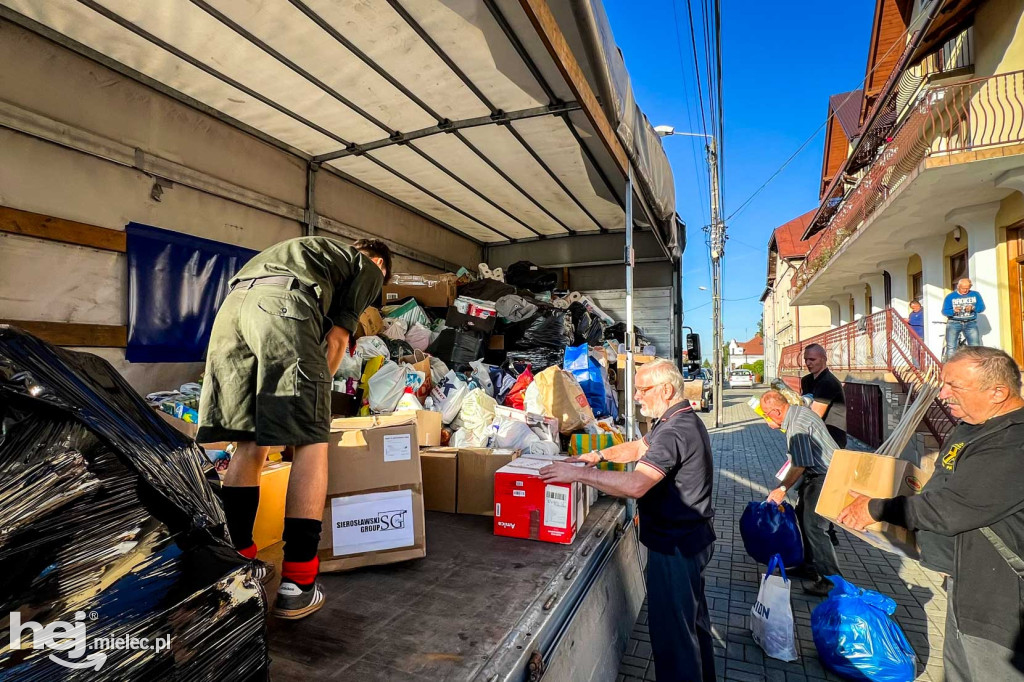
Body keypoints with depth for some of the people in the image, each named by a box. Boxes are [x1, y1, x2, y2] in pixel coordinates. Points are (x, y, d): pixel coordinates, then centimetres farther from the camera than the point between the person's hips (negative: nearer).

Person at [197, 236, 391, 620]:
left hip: (233, 305, 8)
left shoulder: (313, 250, 42)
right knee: (311, 443, -3)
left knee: (250, 443, 12)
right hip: (281, 304, -7)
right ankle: (296, 585, -3)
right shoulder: (368, 269, 21)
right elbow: (337, 336, 9)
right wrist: (316, 392, 20)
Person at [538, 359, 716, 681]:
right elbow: (640, 447, 14)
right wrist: (602, 455, 1)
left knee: (671, 630, 4)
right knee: (694, 617, 27)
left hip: (674, 546, -11)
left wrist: (578, 473, -33)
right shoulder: (684, 419, 7)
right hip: (693, 537, 11)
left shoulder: (674, 431, -28)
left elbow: (635, 484, -38)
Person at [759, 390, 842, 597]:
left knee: (814, 525, -9)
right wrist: (778, 426, 9)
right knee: (804, 515, 18)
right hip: (817, 473, 11)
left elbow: (800, 465, -24)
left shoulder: (798, 426, -28)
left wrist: (783, 489, -16)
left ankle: (832, 580, 3)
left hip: (826, 477, -11)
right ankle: (811, 566, 32)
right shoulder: (798, 411, 2)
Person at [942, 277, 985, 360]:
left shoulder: (975, 295, 10)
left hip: (971, 323, 2)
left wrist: (973, 308, -17)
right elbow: (944, 311, -2)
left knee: (975, 347, -5)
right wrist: (954, 311, -23)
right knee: (951, 348, -7)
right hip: (954, 323, -2)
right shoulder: (950, 296, 3)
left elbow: (982, 307, 3)